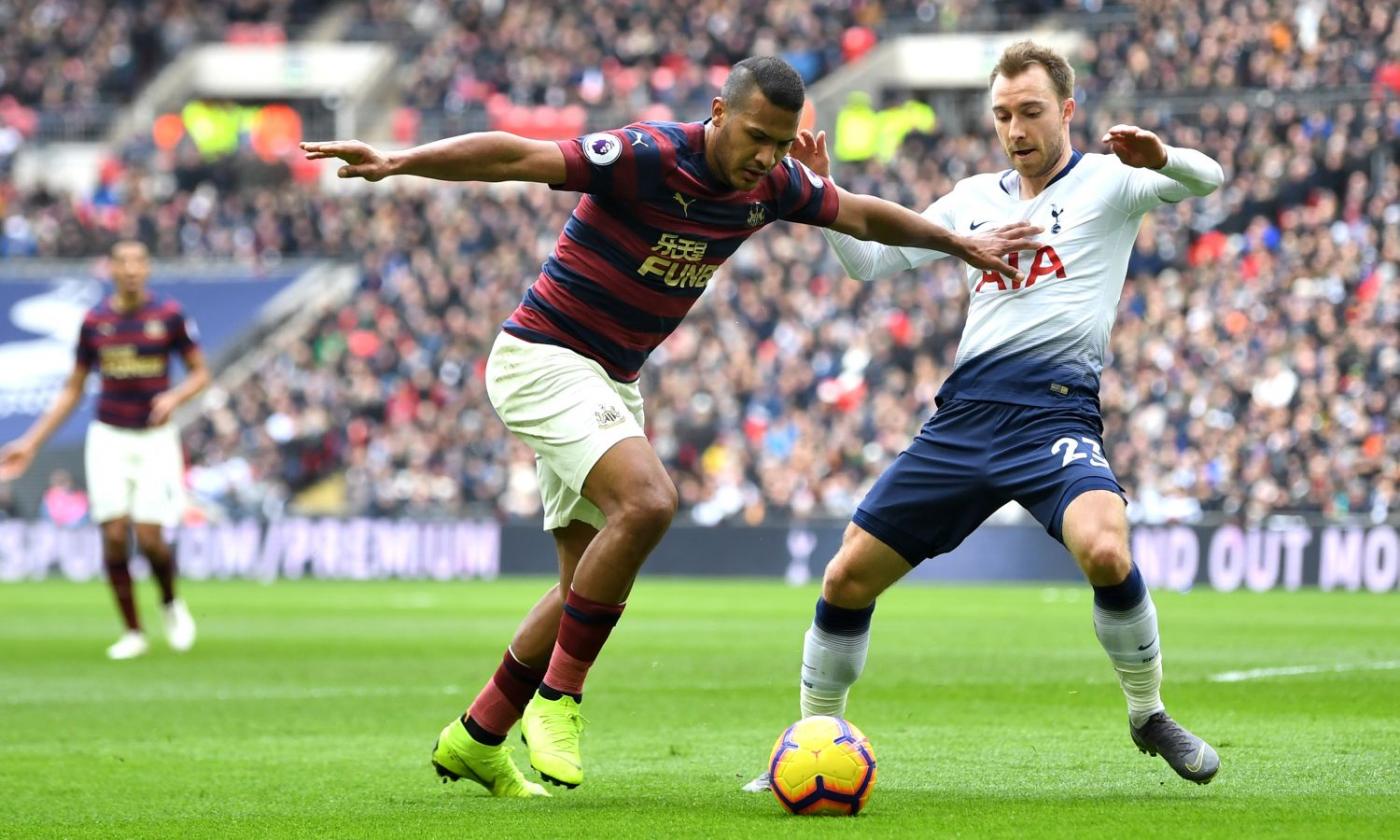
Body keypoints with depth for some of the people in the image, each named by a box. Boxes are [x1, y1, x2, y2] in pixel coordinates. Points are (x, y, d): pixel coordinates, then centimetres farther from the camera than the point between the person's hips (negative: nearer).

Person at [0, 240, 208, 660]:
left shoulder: (169, 314, -3)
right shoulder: (94, 321, 2)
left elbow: (200, 373, 4)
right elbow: (72, 390, 10)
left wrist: (174, 397, -18)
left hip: (154, 436, -2)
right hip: (109, 437, 2)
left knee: (150, 538, -10)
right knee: (115, 536, -8)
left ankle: (171, 604, 21)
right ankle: (133, 632, 6)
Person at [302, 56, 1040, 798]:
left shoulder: (772, 184, -1)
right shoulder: (647, 157, -23)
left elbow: (861, 214, 17)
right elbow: (517, 158, -30)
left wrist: (964, 243, 23)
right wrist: (397, 162, -40)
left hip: (611, 383, 9)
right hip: (543, 357, -9)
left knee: (593, 586, 9)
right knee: (647, 501, -29)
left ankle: (474, 740, 20)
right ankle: (557, 697, -16)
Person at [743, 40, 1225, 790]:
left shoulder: (1105, 182, 6)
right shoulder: (975, 198, 19)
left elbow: (1206, 179, -10)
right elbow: (869, 259, 21)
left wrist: (1162, 160, -32)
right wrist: (820, 191, 5)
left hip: (1054, 411, -5)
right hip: (963, 417, 5)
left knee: (1105, 552, -32)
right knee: (848, 575, 1)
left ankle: (1149, 714, -9)